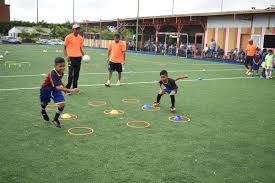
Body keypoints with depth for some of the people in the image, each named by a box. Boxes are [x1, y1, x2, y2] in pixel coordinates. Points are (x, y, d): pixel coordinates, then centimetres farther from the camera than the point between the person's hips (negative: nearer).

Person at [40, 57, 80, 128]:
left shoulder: (61, 72, -15)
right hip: (46, 90, -4)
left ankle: (55, 120, 7)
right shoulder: (52, 74, -39)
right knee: (45, 102, 24)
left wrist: (64, 87, 3)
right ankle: (43, 111, 62)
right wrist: (71, 90, -56)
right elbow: (58, 87, -49)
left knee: (62, 104, -15)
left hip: (55, 90, 4)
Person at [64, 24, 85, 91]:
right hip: (71, 58, -4)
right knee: (70, 74, -8)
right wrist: (66, 56, -11)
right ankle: (68, 89, 2)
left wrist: (83, 55, 5)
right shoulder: (68, 37, -2)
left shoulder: (80, 38, 11)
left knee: (76, 74, 8)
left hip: (78, 58, 5)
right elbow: (65, 47, 2)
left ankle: (74, 88, 18)